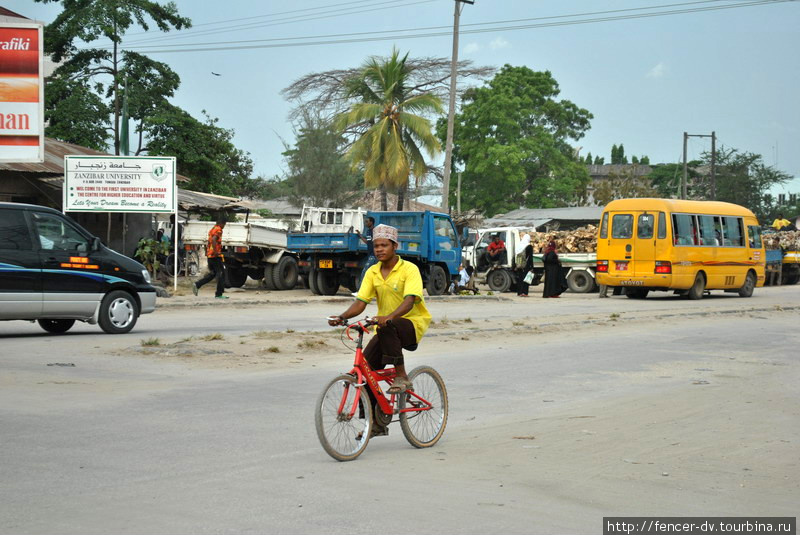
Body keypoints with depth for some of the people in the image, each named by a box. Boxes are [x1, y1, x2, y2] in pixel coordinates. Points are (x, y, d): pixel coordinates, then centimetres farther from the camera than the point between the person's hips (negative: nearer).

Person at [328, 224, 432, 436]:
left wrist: (389, 317, -44)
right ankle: (377, 423, 4)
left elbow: (409, 300, -26)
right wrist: (342, 317, -22)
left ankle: (402, 378, -23)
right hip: (386, 329, 6)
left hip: (412, 323, -6)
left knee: (387, 328, -38)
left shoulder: (409, 269, -13)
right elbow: (361, 301, -2)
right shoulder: (372, 272, 4)